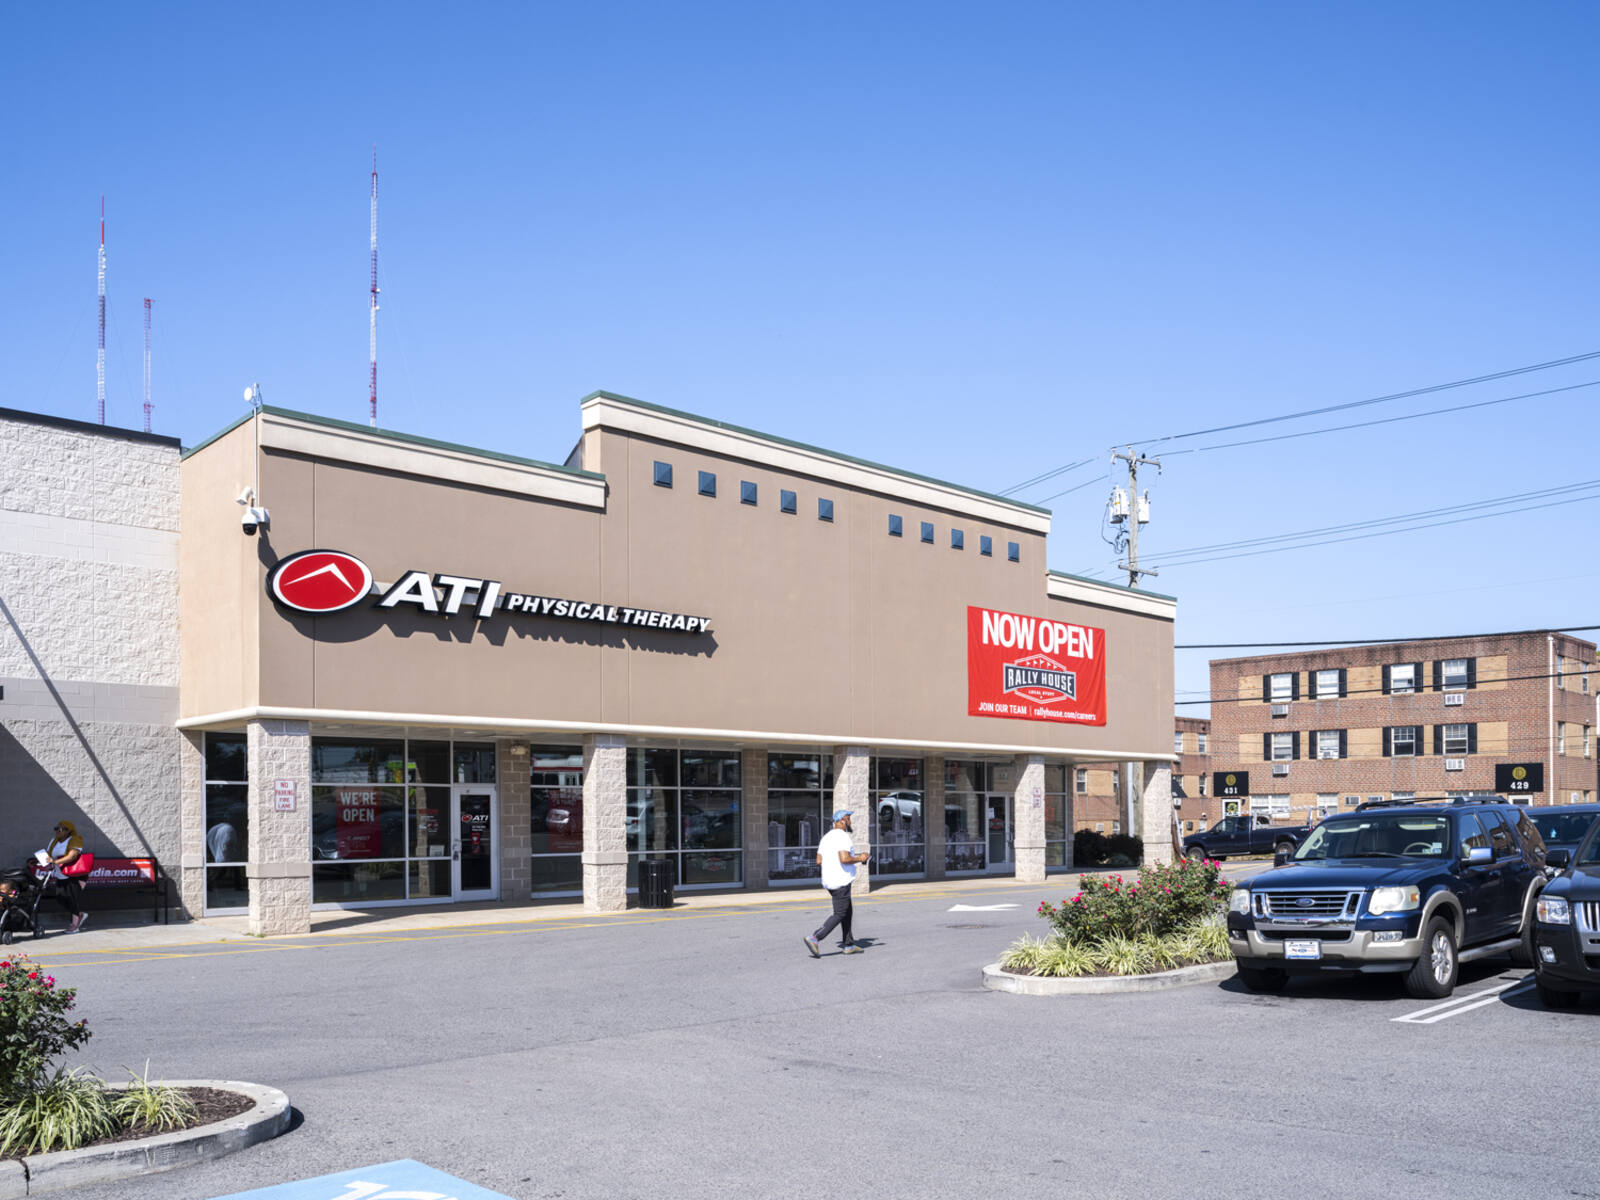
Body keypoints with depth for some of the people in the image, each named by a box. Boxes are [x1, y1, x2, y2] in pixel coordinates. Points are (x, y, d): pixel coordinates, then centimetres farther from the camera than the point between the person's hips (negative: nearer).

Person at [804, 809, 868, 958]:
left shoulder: (826, 837, 13)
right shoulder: (843, 836, -15)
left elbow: (819, 860, 14)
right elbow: (844, 859, -27)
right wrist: (859, 858, -10)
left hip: (828, 881, 10)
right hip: (841, 882, -9)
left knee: (847, 912, 17)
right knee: (839, 915, -5)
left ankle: (848, 944, 20)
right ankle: (814, 938, -14)